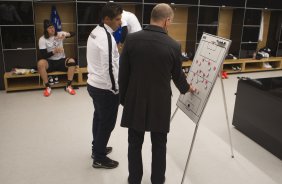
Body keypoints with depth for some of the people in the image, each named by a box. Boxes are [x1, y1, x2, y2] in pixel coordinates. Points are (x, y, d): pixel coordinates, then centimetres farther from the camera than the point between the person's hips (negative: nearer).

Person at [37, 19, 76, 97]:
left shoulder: (59, 34, 2)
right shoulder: (42, 39, -6)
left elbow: (72, 33, -4)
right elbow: (43, 55, -12)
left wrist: (65, 35, -24)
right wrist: (54, 51, -27)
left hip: (61, 61, 2)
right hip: (50, 62, -1)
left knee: (72, 61, -30)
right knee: (40, 63, -34)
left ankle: (68, 86, -17)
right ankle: (48, 87, -19)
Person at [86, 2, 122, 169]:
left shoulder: (95, 33, 6)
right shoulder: (107, 38, -23)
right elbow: (109, 68, -24)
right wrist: (116, 89, -15)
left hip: (94, 84, 10)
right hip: (105, 88, -9)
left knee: (99, 118, 23)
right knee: (107, 123, 6)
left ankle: (97, 148, 41)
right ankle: (99, 158, 21)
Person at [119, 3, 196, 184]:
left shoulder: (131, 39, -7)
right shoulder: (174, 46, -9)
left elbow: (123, 73, -3)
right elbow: (177, 75, 6)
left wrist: (123, 98, 10)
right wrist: (187, 88, 27)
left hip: (135, 101, 1)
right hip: (160, 103, -1)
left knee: (135, 144, 15)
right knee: (159, 145, 15)